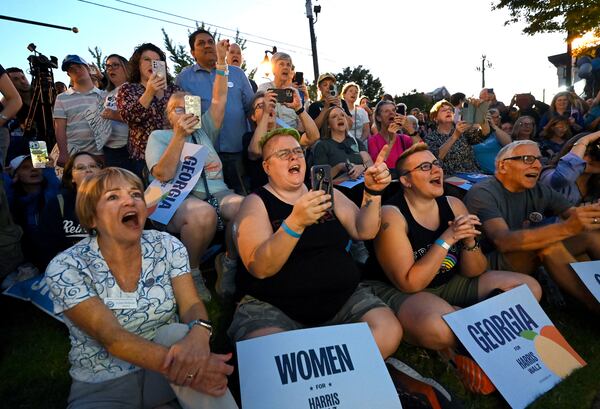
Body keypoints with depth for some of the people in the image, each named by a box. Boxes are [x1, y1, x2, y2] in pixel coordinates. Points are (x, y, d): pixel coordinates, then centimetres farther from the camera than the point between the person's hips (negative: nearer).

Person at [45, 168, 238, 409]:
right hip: (102, 387, -2)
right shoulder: (65, 268, -14)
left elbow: (191, 306, -11)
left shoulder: (167, 246, -5)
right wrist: (185, 366, -38)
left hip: (164, 371, 3)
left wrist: (198, 333, -37)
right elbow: (111, 337, -23)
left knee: (177, 333, -29)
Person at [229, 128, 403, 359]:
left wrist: (372, 192, -13)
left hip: (343, 300, 4)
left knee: (389, 332, -20)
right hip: (272, 307, -4)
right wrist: (295, 222, -32)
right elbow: (259, 268, -17)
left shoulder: (328, 193, 13)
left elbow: (363, 231, 4)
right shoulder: (256, 202, -1)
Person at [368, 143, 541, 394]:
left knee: (529, 288, 2)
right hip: (400, 292, -7)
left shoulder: (453, 205, -1)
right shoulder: (392, 215, -18)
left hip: (449, 284, 7)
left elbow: (472, 272, 3)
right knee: (438, 327, -40)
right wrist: (447, 239, -26)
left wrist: (470, 242, -19)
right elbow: (410, 284, -22)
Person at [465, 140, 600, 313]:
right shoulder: (482, 193, -18)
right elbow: (504, 241, -34)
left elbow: (576, 216, -8)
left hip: (533, 262, 7)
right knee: (548, 242, -30)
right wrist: (567, 227, -43)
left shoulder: (539, 191, 4)